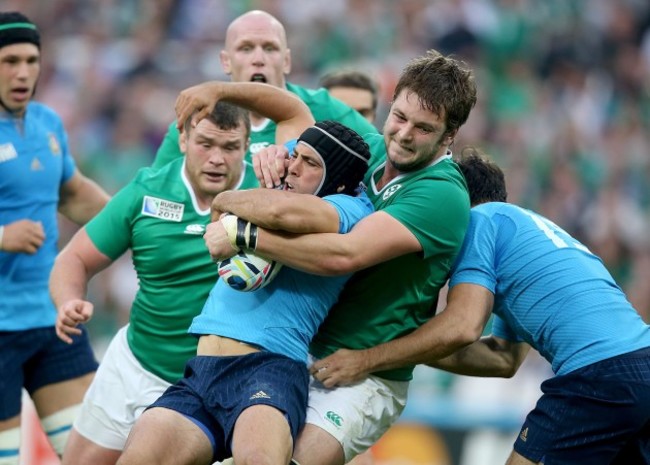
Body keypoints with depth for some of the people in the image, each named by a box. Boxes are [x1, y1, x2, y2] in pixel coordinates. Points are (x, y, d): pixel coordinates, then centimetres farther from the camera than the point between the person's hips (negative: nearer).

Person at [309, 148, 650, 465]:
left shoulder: (481, 219, 5)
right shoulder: (524, 225, 30)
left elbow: (463, 326, -9)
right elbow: (504, 359, 28)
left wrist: (366, 360, -1)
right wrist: (417, 351, 26)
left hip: (600, 375, -8)